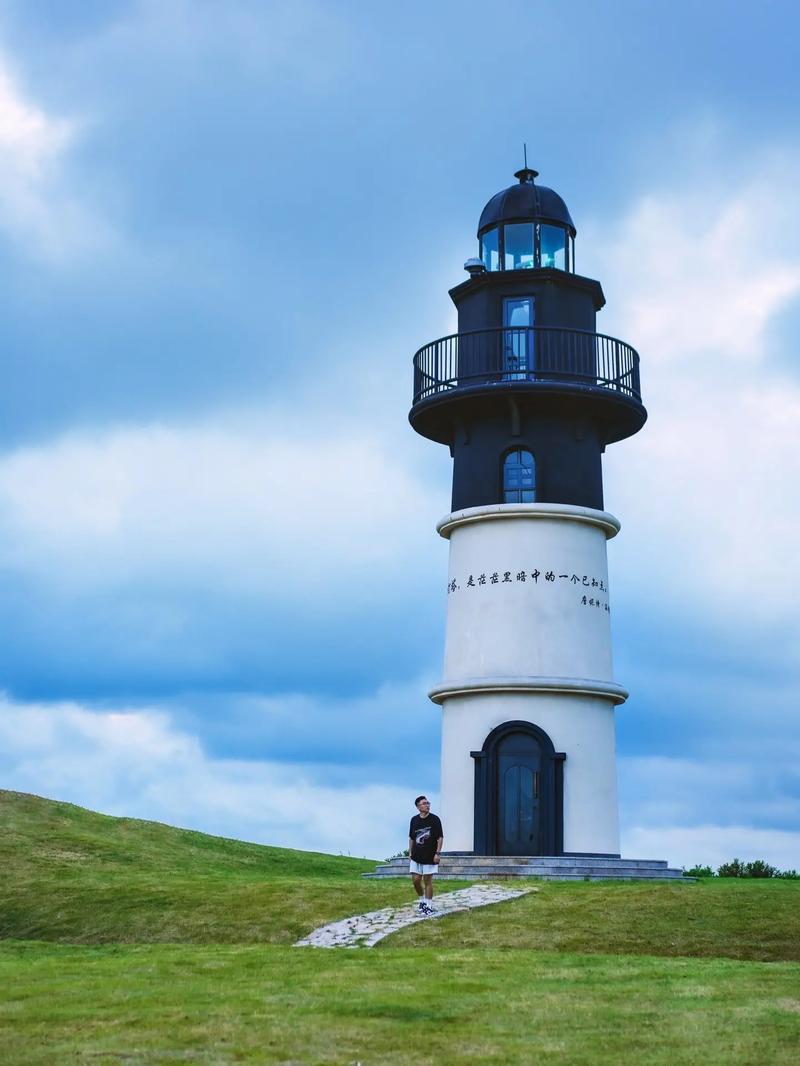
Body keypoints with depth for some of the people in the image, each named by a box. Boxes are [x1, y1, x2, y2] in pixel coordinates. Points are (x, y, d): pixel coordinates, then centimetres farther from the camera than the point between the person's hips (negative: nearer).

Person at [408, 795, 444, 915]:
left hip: (430, 857, -4)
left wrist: (438, 853, -12)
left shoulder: (434, 819, -8)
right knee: (416, 880, 4)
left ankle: (429, 906, 9)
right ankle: (422, 900, 27)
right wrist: (410, 852, 10)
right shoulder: (414, 820, 4)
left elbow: (440, 837, -7)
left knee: (428, 881, 0)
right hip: (416, 856, 4)